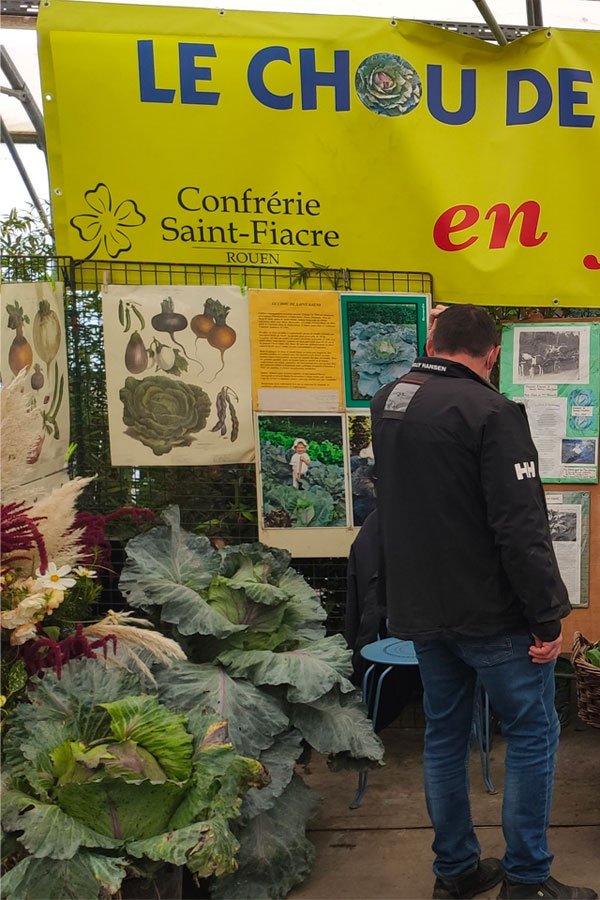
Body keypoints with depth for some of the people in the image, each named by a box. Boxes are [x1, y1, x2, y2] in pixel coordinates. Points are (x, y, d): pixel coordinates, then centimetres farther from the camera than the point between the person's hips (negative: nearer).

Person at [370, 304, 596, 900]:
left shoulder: (386, 402, 5)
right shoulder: (490, 412, -18)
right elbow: (521, 528, -21)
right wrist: (548, 617, -14)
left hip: (419, 607, 7)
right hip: (488, 610, -7)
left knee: (444, 734, 16)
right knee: (532, 733, 9)